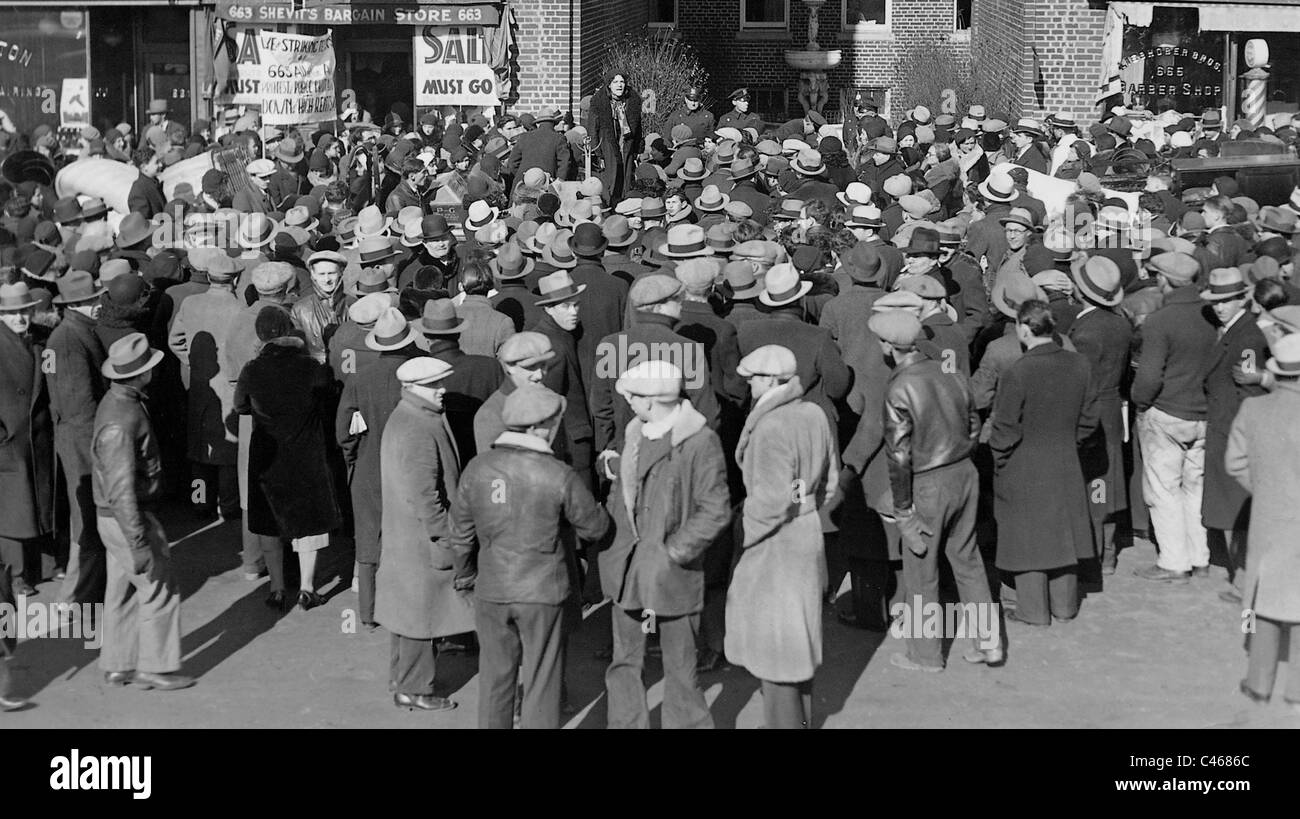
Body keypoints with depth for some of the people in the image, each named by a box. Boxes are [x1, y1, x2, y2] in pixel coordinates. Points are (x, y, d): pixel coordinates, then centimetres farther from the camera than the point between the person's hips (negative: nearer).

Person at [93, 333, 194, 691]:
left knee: (122, 591, 16)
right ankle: (155, 668, 8)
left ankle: (117, 665, 25)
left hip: (118, 516, 10)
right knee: (160, 588, 0)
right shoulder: (120, 422, -27)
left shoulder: (121, 401, 6)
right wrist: (138, 543, -27)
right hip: (124, 518, -10)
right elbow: (121, 489, -28)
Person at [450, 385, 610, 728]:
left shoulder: (478, 468, -5)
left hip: (492, 589, 4)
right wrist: (598, 511, 19)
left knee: (495, 678, 16)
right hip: (542, 591, -3)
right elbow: (595, 527, -5)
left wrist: (465, 575, 21)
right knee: (541, 681, 9)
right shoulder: (558, 475, -16)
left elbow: (461, 532, 4)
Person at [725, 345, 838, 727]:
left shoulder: (770, 427, -23)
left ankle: (784, 721, 11)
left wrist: (747, 535, -12)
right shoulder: (815, 414, 2)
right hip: (809, 534, 9)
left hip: (776, 542, -9)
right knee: (797, 632, 20)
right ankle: (802, 717, 32)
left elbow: (773, 499, -25)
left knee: (772, 637, 4)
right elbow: (830, 482, 10)